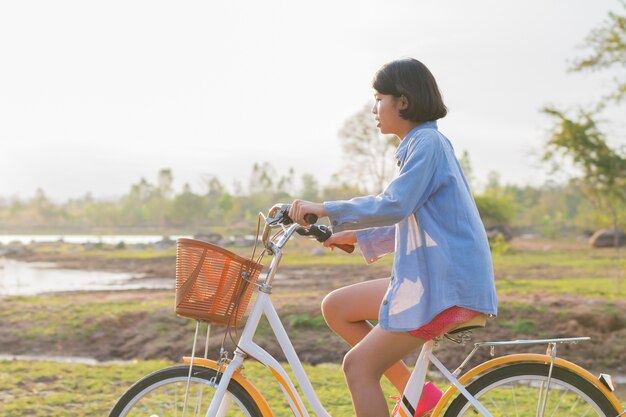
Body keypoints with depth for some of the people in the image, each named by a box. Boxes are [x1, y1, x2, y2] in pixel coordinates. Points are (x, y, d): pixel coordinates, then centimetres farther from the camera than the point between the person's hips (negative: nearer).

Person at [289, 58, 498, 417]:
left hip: (446, 283, -10)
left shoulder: (427, 142, -12)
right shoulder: (422, 144, 18)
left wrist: (326, 209, -21)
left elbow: (394, 205, -26)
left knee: (359, 366, -9)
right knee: (336, 307, 9)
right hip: (429, 276, 10)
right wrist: (357, 236, 19)